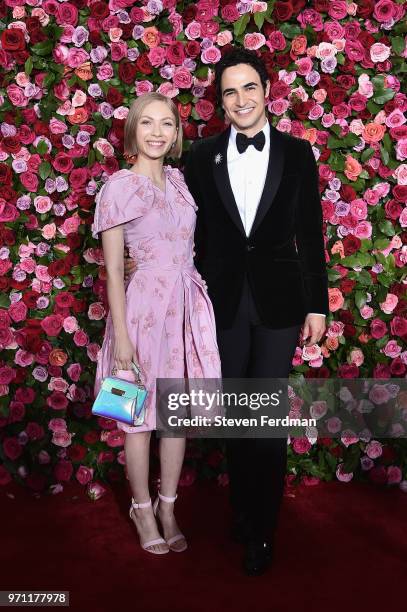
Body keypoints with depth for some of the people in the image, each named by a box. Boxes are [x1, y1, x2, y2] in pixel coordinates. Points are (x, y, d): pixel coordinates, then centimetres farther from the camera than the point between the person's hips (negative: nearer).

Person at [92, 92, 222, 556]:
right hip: (144, 305, -5)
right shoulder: (119, 186, -7)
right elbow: (113, 270, -9)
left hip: (187, 305, 5)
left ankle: (167, 507, 30)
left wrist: (200, 303, 11)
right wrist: (121, 338, -12)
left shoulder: (179, 181, 9)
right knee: (141, 416, 9)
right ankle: (142, 509, 29)